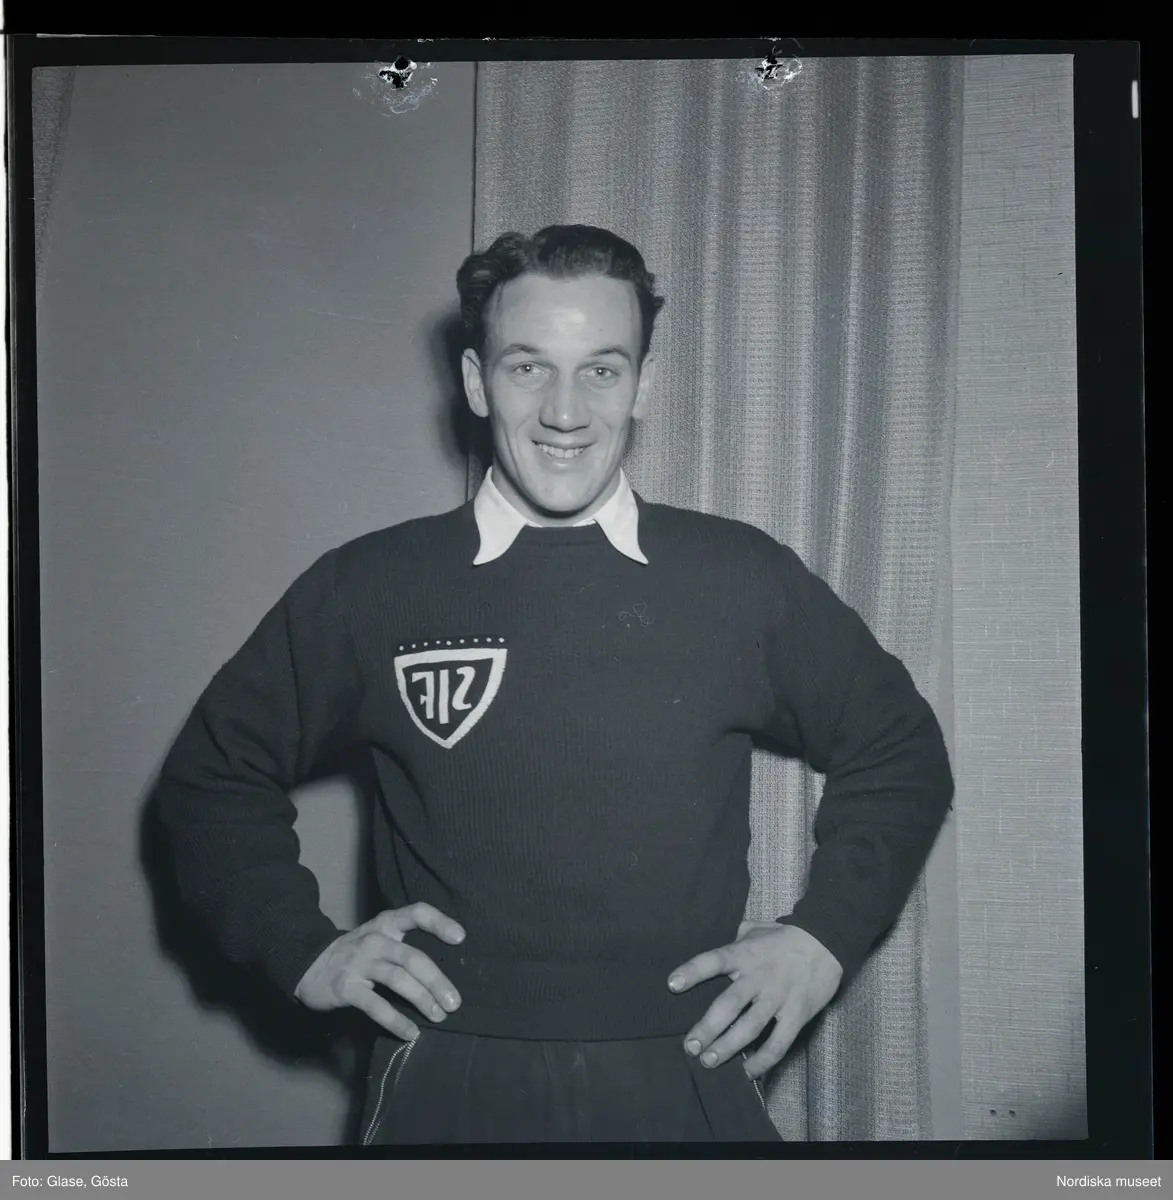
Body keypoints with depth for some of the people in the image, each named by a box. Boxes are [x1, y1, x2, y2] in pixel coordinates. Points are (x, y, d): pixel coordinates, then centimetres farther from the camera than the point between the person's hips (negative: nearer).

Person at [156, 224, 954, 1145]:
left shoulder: (748, 583, -1)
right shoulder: (368, 592, -2)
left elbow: (900, 752, 12)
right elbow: (214, 772, 11)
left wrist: (826, 935, 2)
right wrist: (305, 949, 1)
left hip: (687, 1090, 1)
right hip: (449, 1095, 0)